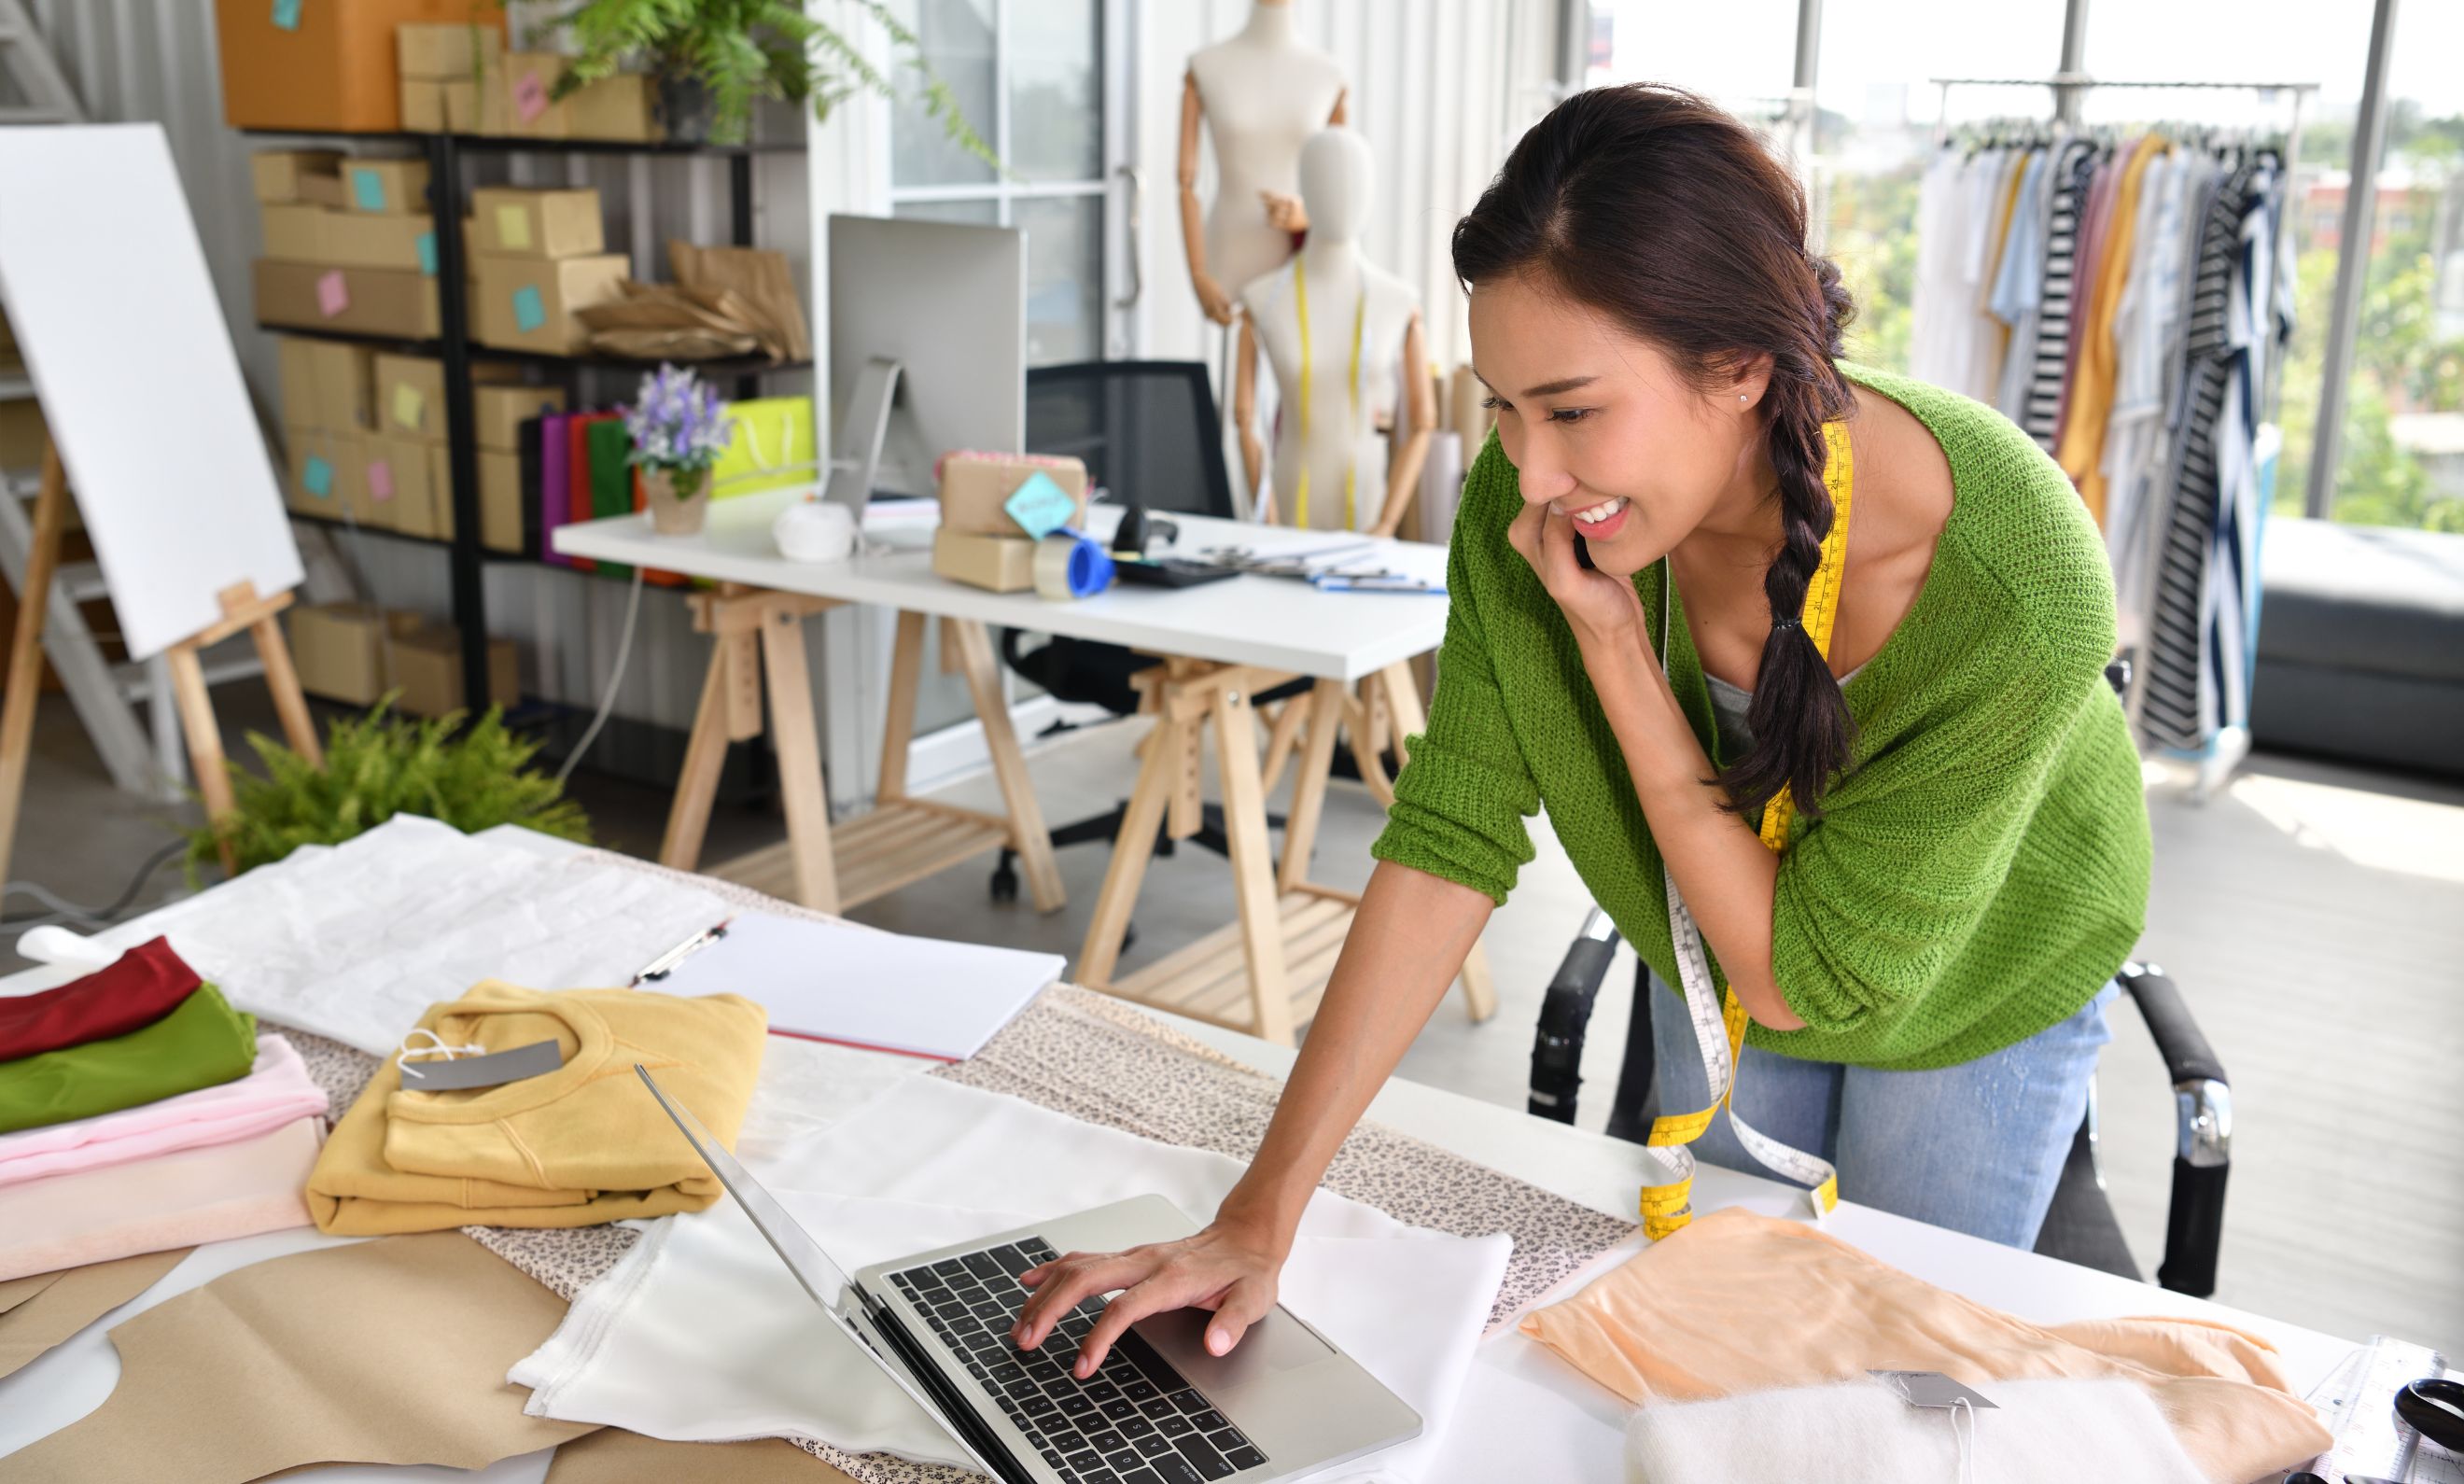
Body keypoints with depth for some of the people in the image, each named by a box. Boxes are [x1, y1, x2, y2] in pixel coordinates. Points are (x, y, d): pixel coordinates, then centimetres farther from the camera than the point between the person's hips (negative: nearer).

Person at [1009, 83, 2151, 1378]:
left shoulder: (2015, 598, -40)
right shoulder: (1527, 497, -29)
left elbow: (1806, 981, -32)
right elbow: (1448, 839, -24)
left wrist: (1611, 641, -39)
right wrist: (1262, 1217, -27)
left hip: (1979, 987, -3)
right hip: (1717, 960, 3)